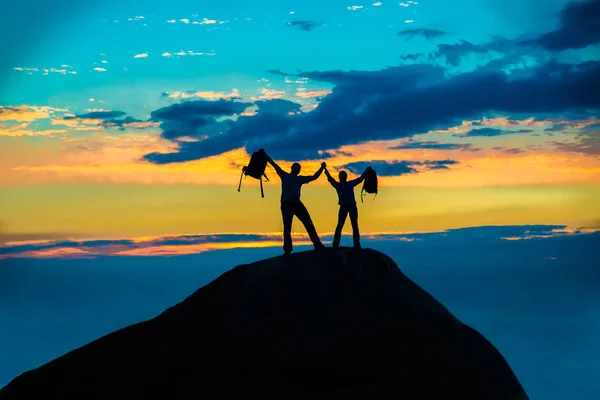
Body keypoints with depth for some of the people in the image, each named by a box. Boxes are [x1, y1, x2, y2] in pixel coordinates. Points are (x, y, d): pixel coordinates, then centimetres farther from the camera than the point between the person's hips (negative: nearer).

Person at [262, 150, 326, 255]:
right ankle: (287, 249, 2)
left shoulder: (300, 179, 17)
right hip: (286, 204, -3)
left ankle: (317, 245, -1)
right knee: (287, 227, 0)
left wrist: (322, 168, 19)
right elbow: (274, 164, 4)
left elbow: (314, 177, 25)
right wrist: (264, 154, 1)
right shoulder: (284, 176, 7)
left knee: (308, 223, -3)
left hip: (297, 203, 3)